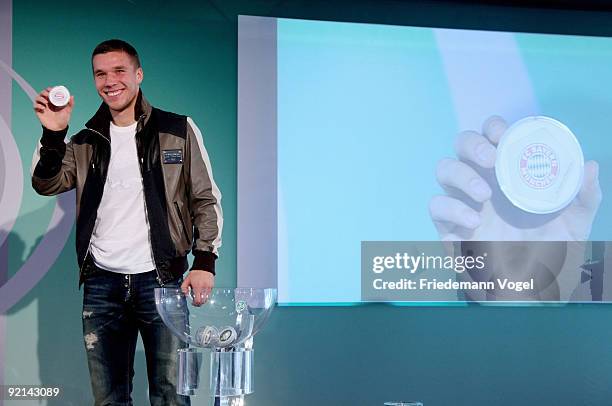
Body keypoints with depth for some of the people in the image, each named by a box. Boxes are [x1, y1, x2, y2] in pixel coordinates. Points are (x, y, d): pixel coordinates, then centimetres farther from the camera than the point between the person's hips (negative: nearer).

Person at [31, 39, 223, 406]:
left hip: (162, 279, -3)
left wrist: (205, 261, -6)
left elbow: (206, 200, 4)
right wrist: (53, 135, -14)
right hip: (101, 283, 3)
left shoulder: (179, 131, 4)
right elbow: (48, 184, 0)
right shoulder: (86, 142, 13)